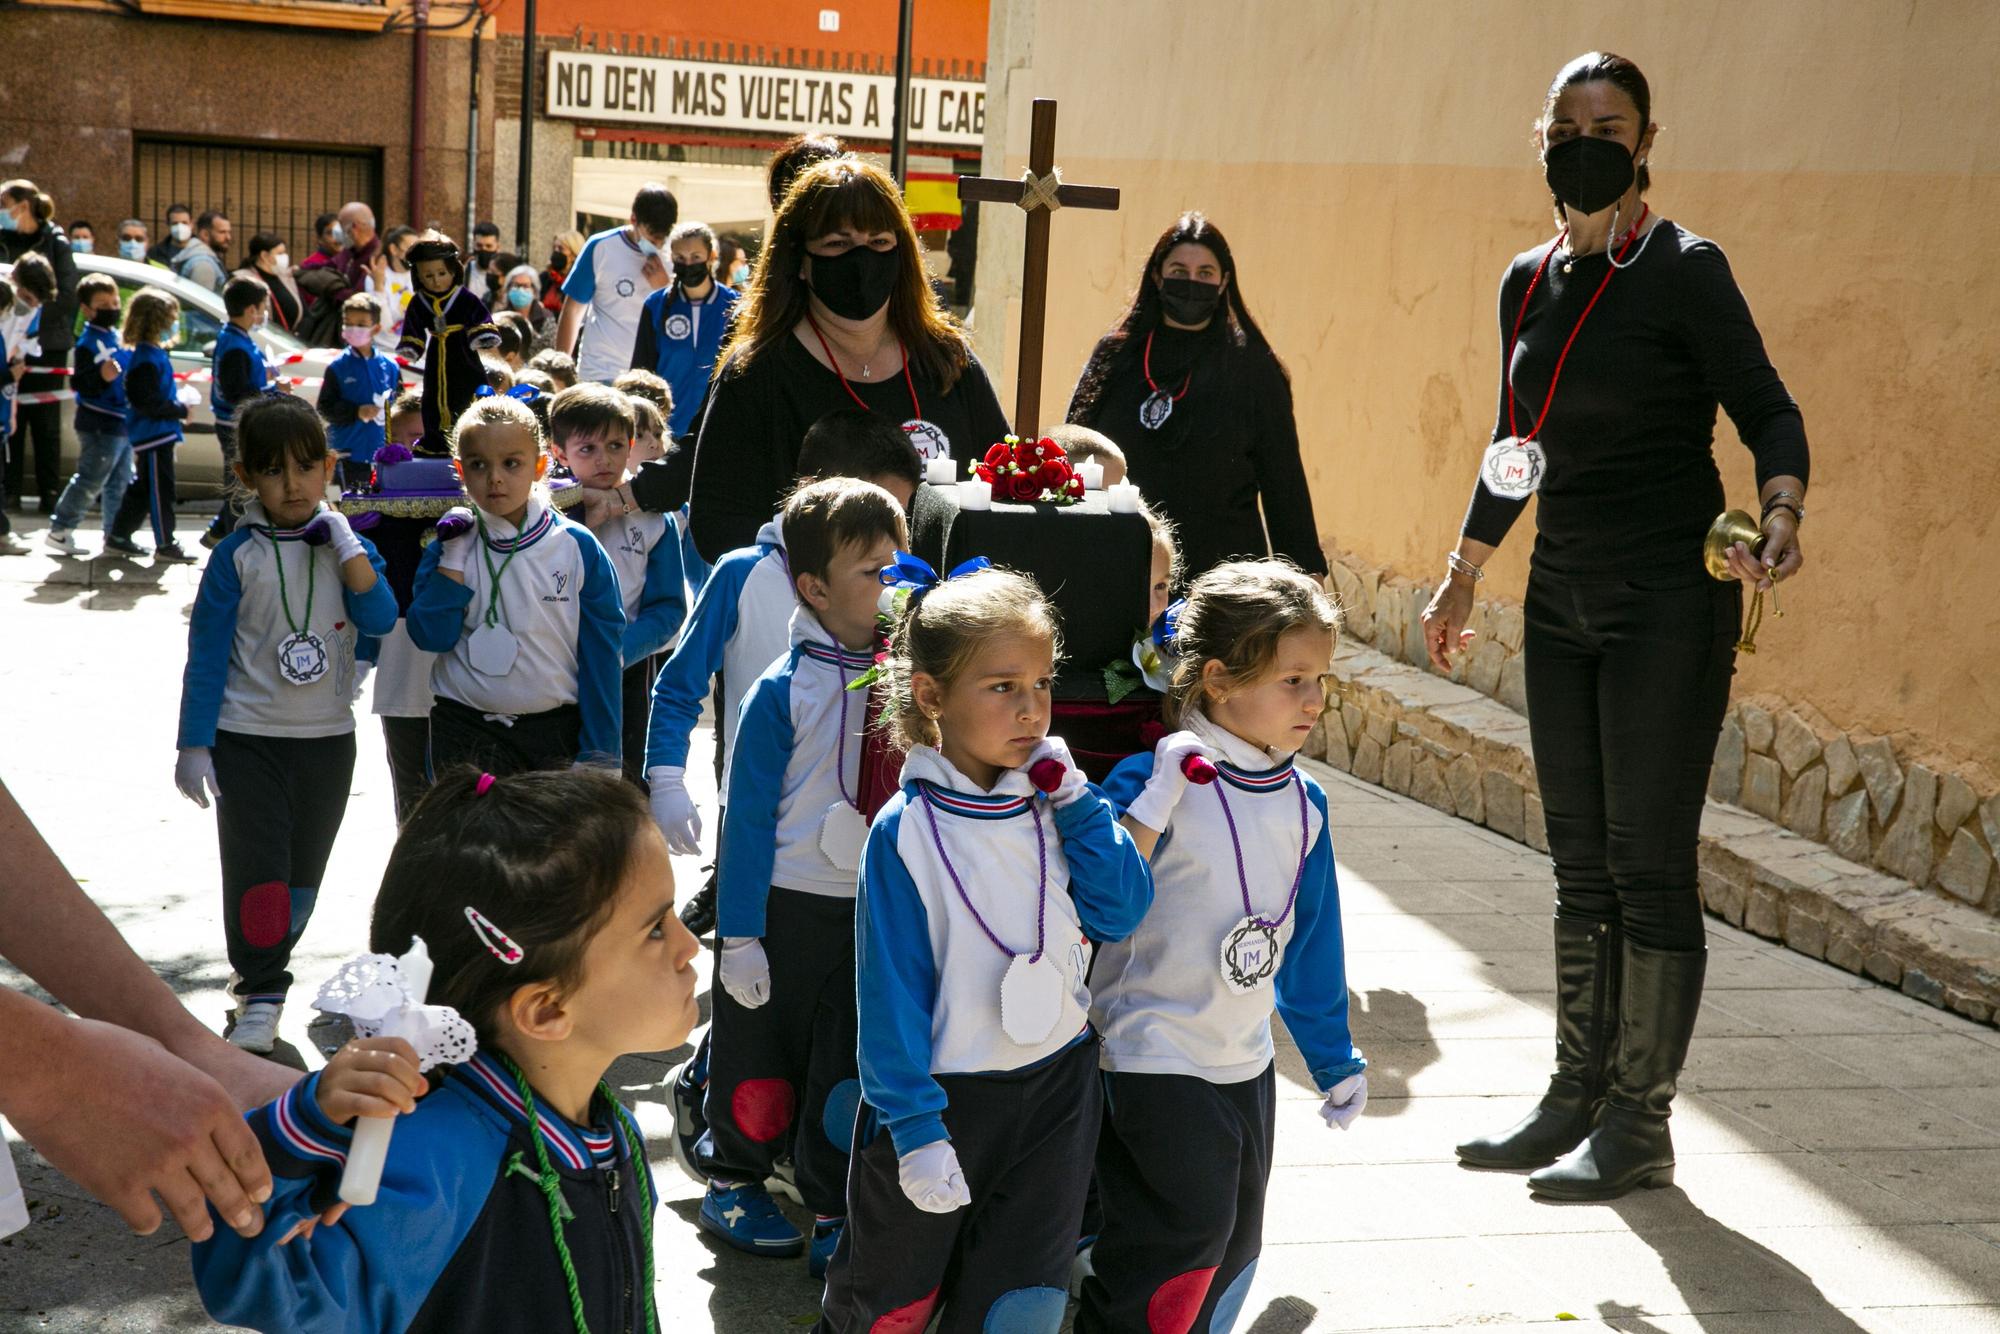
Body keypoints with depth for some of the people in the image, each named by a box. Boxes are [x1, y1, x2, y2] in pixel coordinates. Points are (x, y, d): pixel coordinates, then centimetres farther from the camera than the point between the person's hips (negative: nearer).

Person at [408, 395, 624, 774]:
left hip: (558, 731, -1)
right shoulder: (451, 544, 2)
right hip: (465, 738, 1)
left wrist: (600, 755, -3)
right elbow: (431, 636, -8)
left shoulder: (578, 547, -3)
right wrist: (453, 556, -11)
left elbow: (600, 654, -1)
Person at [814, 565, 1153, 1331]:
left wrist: (1075, 802, -16)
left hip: (1059, 1086, 4)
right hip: (945, 1092, -4)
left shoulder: (1053, 803, -4)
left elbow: (1122, 914, -8)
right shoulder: (906, 831, -18)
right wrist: (915, 1127, -16)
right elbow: (892, 991, -15)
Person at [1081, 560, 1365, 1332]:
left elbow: (1311, 943, 14)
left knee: (1235, 1246, 15)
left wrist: (1334, 1059, 18)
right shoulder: (1152, 780, -17)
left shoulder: (1303, 804, 4)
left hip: (1247, 1063, 7)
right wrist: (1155, 801, -32)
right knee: (1188, 1231, -8)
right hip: (1154, 1057, -7)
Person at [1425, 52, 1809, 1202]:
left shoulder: (1685, 272, -8)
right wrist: (1461, 579, 24)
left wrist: (1781, 513, -29)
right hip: (1563, 599, 7)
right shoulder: (1529, 281, 11)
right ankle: (1578, 1098, 22)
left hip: (1669, 600, -7)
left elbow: (1769, 409, -9)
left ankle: (1640, 1128, 8)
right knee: (1581, 863, 11)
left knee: (1650, 864, -2)